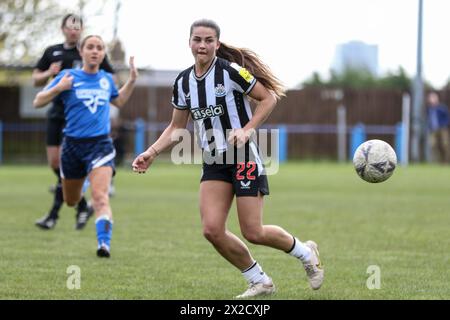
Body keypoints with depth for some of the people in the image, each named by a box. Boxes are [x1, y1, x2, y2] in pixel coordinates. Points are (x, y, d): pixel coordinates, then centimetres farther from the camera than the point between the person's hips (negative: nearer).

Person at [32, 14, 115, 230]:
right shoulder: (52, 52, 12)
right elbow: (36, 80, 17)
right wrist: (48, 74, -3)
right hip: (57, 112, 6)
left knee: (65, 160, -13)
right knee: (54, 162, 4)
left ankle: (54, 213, -5)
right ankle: (82, 207, 21)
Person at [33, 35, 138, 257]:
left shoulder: (107, 79, 8)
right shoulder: (69, 77, -3)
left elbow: (118, 101, 29)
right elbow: (37, 102, -2)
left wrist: (132, 80, 15)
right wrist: (59, 88, -18)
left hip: (100, 145, 0)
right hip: (73, 145, 0)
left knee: (100, 196, -21)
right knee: (71, 201, 16)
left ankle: (104, 243, -30)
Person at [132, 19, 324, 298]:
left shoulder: (231, 71, -13)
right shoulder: (184, 82, 5)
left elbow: (269, 98, -8)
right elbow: (177, 127, 14)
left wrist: (247, 130, -19)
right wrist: (152, 152, 1)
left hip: (243, 158, -6)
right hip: (214, 162, 6)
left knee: (253, 233, -7)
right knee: (212, 230, -9)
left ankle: (306, 253, 23)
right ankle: (260, 282, 11)